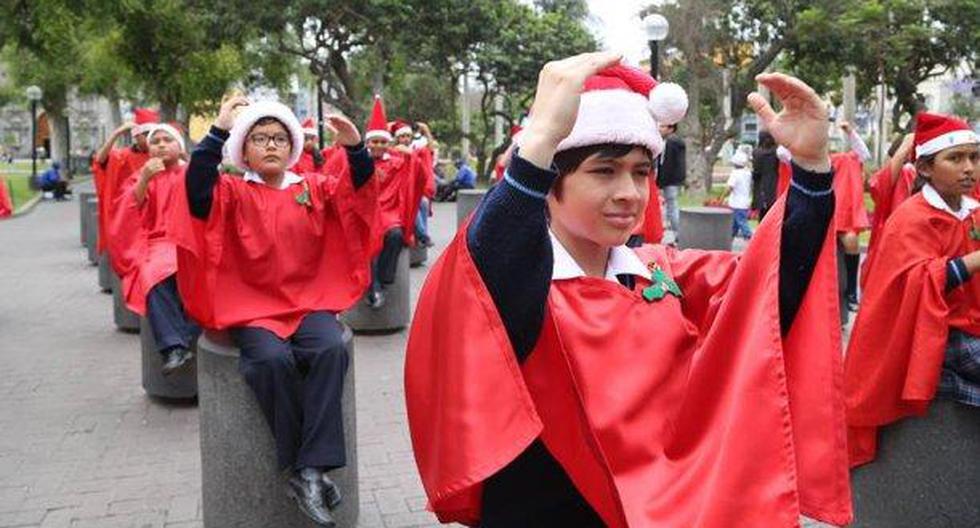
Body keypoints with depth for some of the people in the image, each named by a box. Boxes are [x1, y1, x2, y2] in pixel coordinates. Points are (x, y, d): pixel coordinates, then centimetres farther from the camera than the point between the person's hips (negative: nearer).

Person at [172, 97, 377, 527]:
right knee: (273, 359, -32)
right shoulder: (233, 193, 6)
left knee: (332, 350, -30)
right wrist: (220, 131, -21)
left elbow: (357, 190, 0)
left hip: (309, 302, 2)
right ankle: (307, 469, -20)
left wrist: (354, 149, -18)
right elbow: (197, 187, -14)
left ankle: (310, 472, -29)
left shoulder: (315, 187, 12)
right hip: (252, 307, -1)